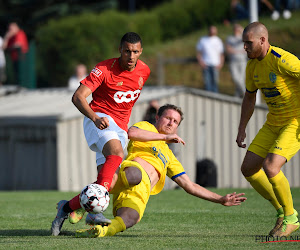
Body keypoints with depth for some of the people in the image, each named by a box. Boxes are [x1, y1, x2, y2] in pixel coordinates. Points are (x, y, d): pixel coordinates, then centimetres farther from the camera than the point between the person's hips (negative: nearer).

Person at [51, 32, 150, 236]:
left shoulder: (144, 71, 5)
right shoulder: (105, 69, -12)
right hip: (101, 118, -6)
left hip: (120, 128, 6)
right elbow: (78, 96, -19)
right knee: (116, 153, -36)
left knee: (108, 182, -8)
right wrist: (95, 118, -35)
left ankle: (67, 207, 7)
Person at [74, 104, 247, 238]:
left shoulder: (168, 156, 42)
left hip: (141, 193, 5)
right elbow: (131, 133, -1)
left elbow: (190, 186, 41)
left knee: (130, 219, -32)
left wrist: (221, 200, 35)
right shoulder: (146, 127, 26)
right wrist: (165, 137, 5)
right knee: (136, 175, -44)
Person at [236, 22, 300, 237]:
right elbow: (249, 98, 20)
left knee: (270, 167, -24)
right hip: (273, 123, 9)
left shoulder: (282, 60, -22)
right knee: (248, 169, 4)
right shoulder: (252, 66, 5)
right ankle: (282, 211, 19)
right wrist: (242, 129, 18)